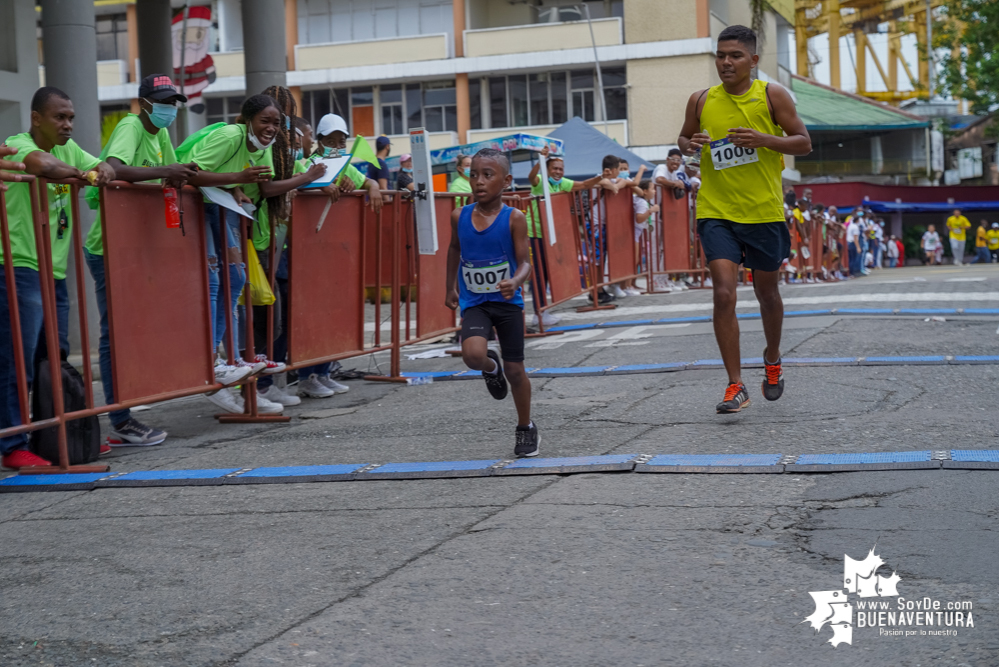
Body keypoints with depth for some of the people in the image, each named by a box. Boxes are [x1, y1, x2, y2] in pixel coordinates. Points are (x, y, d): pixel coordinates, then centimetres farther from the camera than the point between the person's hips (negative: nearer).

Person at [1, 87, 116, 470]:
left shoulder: (68, 150, 15)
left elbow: (104, 168, 13)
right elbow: (43, 165, -33)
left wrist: (104, 171, -9)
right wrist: (80, 174, -22)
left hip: (56, 271, 9)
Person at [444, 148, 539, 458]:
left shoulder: (514, 219, -11)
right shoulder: (459, 217, -2)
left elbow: (525, 262, -12)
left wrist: (515, 282, -33)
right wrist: (450, 287, 20)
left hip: (507, 302, -1)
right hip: (474, 302, 1)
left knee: (514, 370, 6)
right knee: (473, 354, -26)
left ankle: (526, 428, 28)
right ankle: (491, 368, 13)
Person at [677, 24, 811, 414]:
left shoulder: (772, 96, -2)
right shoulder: (702, 101, 4)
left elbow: (804, 143, -1)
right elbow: (684, 137, 18)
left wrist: (764, 140, -18)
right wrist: (689, 145, -7)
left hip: (764, 211, 0)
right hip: (716, 212, 1)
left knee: (766, 291, 15)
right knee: (724, 293, -13)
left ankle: (772, 359, 43)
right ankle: (735, 386, -7)